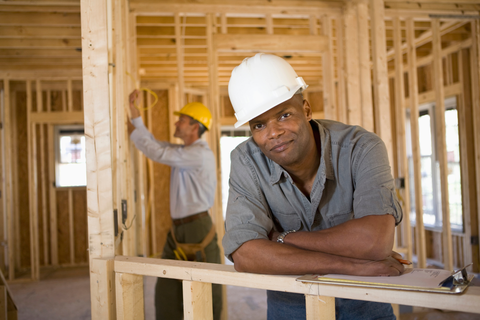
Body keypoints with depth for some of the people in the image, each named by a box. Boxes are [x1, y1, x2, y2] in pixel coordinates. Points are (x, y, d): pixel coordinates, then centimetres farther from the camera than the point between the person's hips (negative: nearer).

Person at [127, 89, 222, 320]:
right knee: (166, 290, 9)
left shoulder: (200, 154, -15)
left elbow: (157, 153, -18)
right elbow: (155, 143, 12)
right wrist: (134, 111, 8)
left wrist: (132, 131, -5)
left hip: (198, 229, -9)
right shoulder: (183, 151, 14)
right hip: (177, 228, 9)